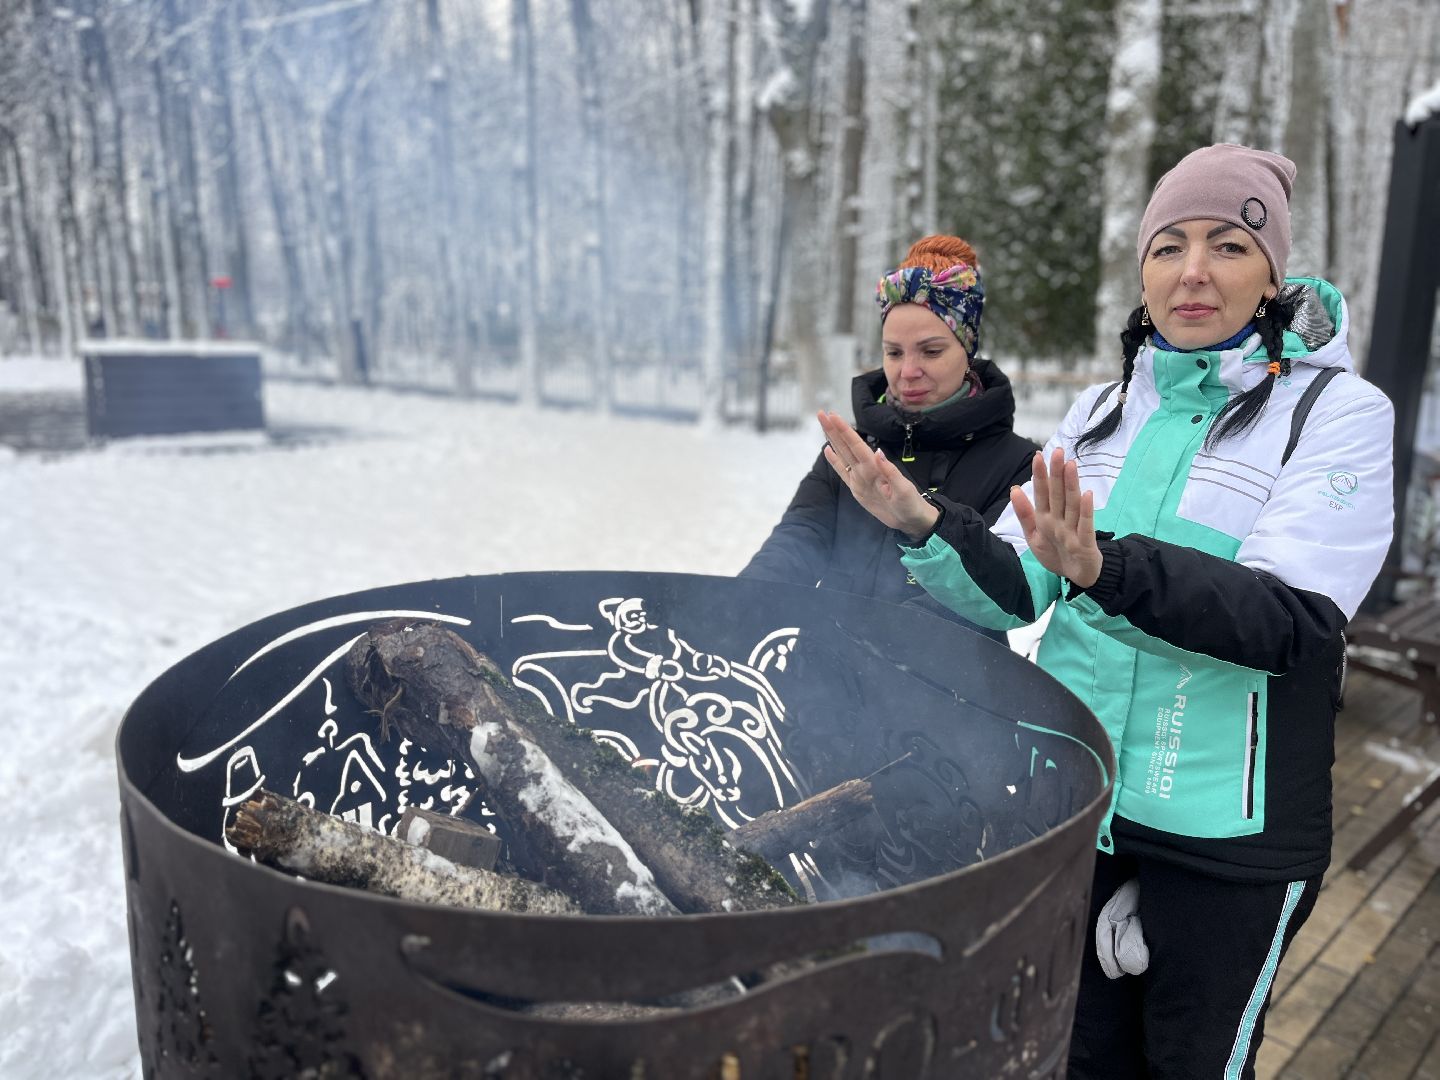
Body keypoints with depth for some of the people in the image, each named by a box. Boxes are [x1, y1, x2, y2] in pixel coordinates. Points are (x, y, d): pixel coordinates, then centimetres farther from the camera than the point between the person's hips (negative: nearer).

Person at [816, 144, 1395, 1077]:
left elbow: (1287, 616, -24)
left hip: (1225, 837, -4)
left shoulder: (1338, 411, -9)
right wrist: (925, 525, -20)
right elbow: (1015, 594, -1)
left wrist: (1105, 567, -40)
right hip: (1074, 805, 4)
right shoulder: (1104, 412, 5)